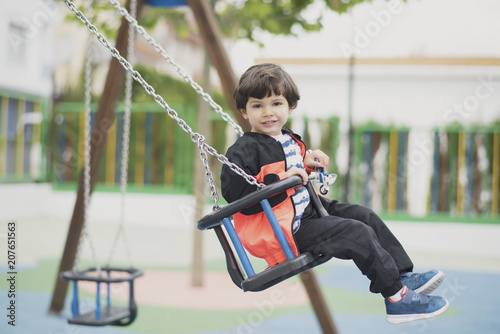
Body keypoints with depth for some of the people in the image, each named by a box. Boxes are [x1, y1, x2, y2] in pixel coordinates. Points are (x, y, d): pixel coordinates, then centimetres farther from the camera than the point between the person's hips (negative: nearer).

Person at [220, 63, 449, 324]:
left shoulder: (289, 139, 12)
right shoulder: (243, 152, -17)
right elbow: (237, 196, -28)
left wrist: (307, 164, 7)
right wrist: (281, 180, -31)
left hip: (308, 209, 10)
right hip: (287, 229, -10)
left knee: (365, 216, 7)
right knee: (358, 234, -17)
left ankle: (404, 276, 12)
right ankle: (397, 298, -9)